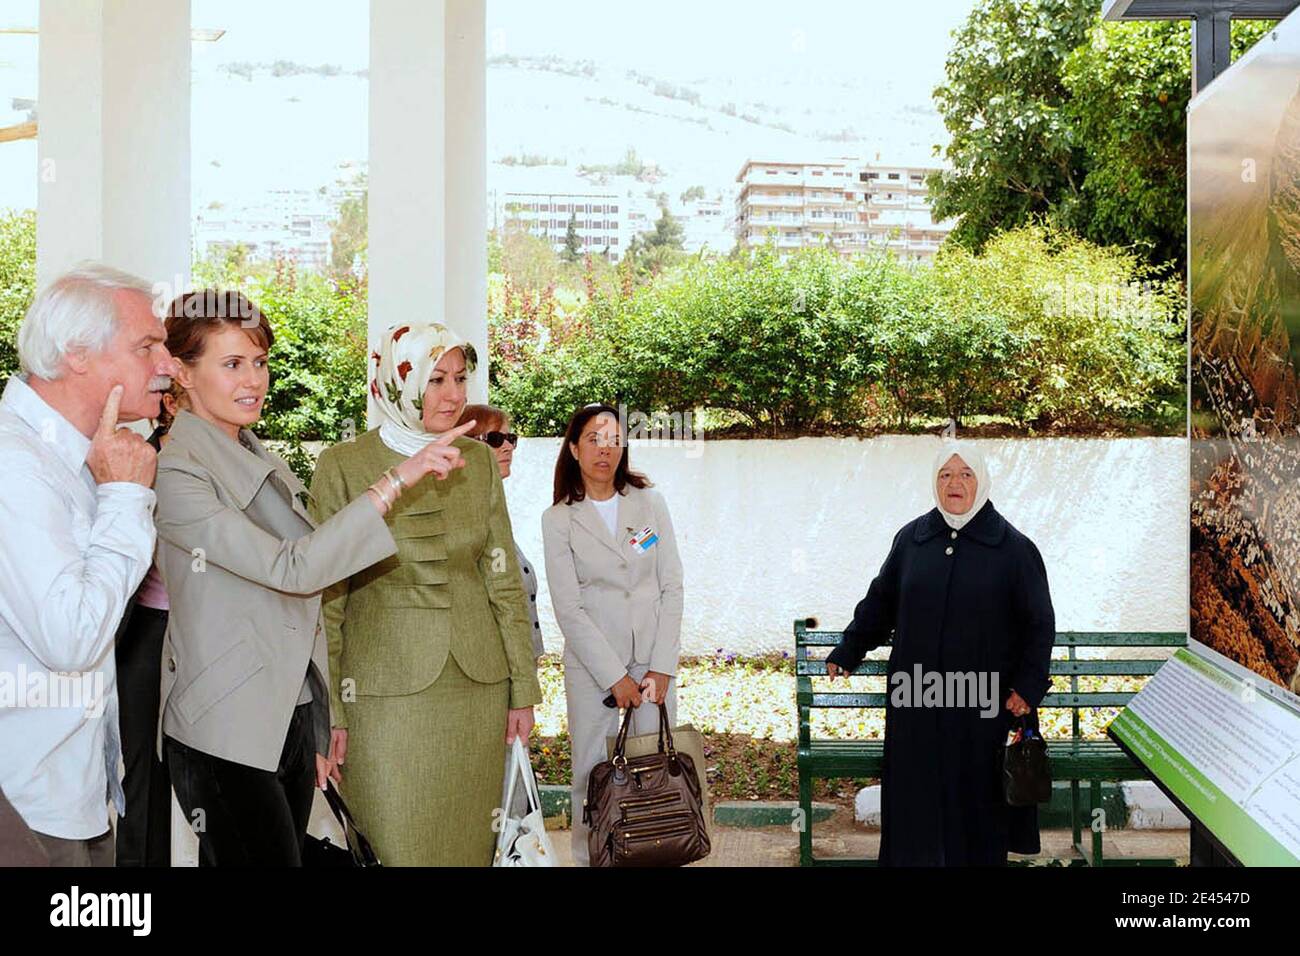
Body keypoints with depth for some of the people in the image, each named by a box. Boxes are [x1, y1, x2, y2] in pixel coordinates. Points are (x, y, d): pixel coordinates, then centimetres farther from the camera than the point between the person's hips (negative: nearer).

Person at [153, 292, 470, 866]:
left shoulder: (266, 465, 12)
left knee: (291, 851, 12)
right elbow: (292, 569, -24)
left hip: (294, 717, 7)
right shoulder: (175, 473, -14)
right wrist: (394, 482, -26)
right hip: (226, 734, -7)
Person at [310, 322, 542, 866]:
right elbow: (325, 598, -3)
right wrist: (327, 712, -6)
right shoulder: (343, 466, -5)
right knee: (396, 848, 2)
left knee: (470, 844, 12)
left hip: (478, 687, 4)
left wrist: (523, 688, 5)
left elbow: (505, 580, 8)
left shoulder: (478, 461, 5)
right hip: (386, 692, -3)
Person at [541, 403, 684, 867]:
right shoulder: (558, 519, -1)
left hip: (654, 661, 2)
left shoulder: (649, 503, 5)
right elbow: (569, 610, -5)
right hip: (592, 666, -2)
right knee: (595, 774, 1)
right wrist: (614, 677, -10)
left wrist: (662, 667, -5)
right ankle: (589, 859, 16)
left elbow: (671, 588, 3)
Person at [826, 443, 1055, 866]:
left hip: (984, 705, -2)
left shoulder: (1013, 548, -3)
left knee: (977, 796, 5)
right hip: (917, 703, 2)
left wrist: (1028, 687, -8)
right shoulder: (911, 539, 4)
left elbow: (1040, 623, -1)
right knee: (916, 795, 7)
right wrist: (847, 653, 17)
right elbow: (879, 603, 15)